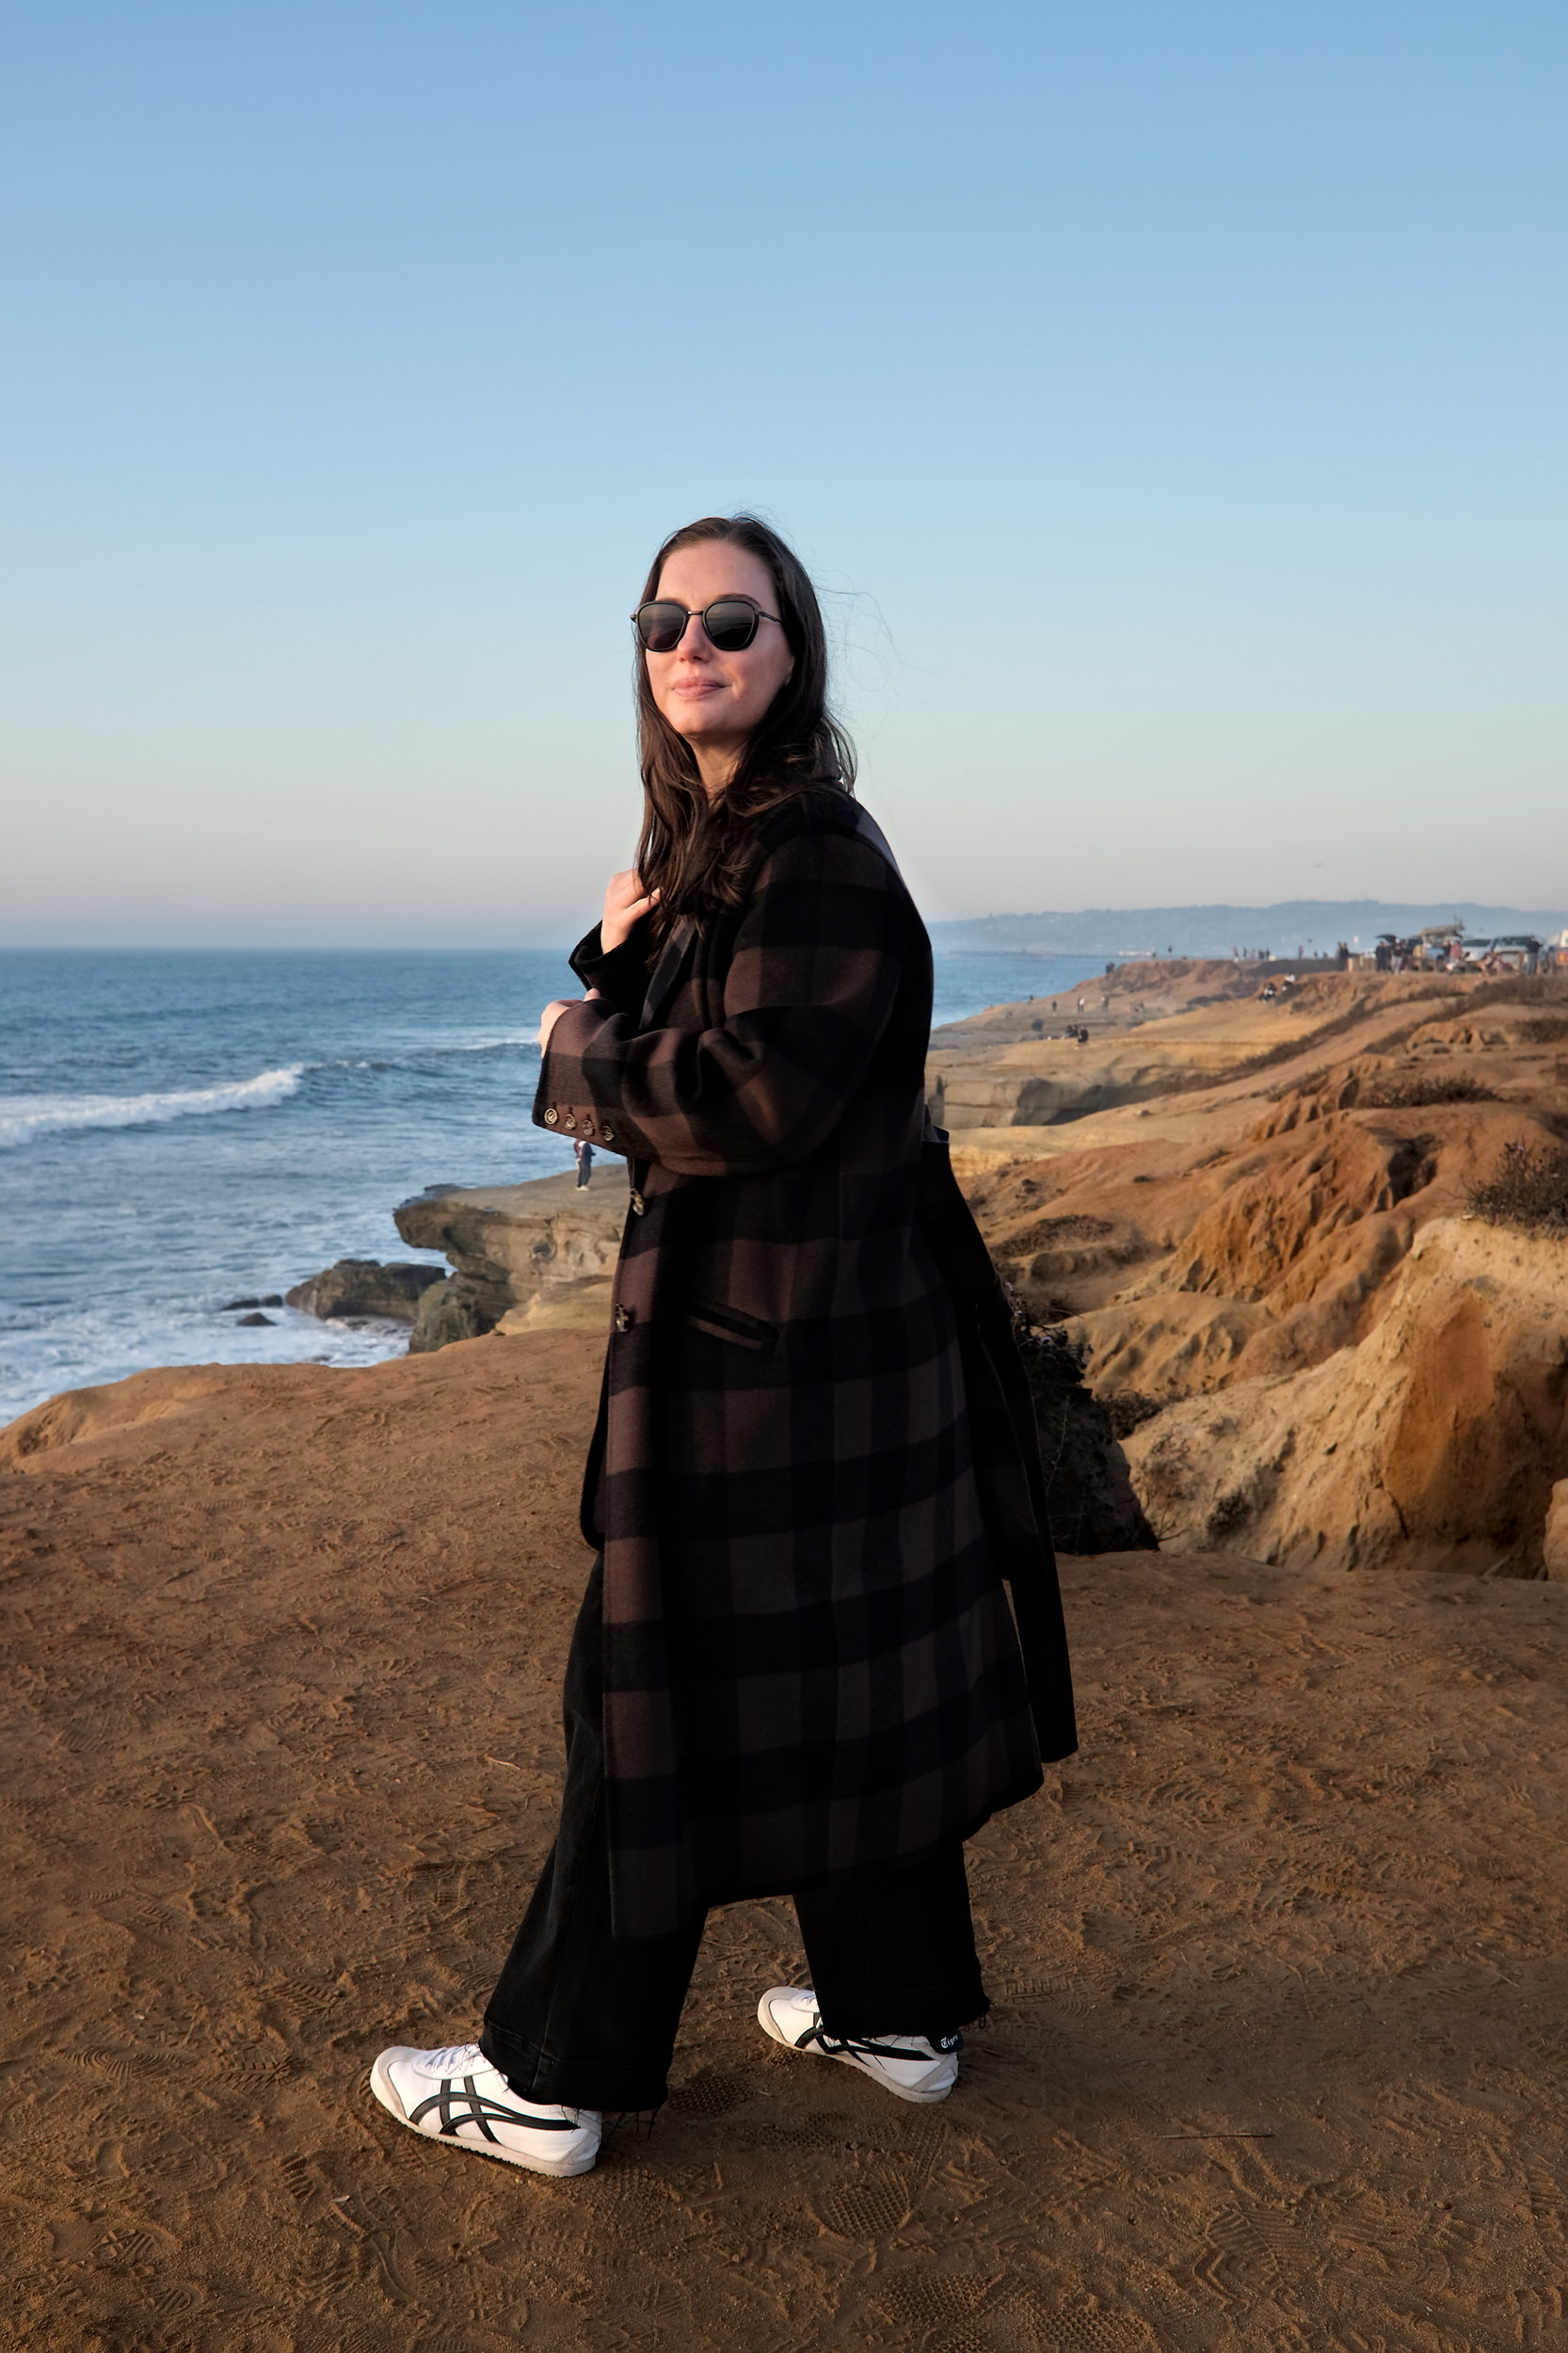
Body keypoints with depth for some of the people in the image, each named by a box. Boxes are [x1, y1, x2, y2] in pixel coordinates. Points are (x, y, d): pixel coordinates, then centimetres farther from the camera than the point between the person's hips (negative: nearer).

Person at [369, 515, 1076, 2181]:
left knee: (654, 1701, 1)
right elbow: (647, 1065, 13)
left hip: (773, 1339, -9)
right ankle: (899, 2012, 33)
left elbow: (758, 1101, -24)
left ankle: (551, 2082, 17)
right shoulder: (709, 845, 13)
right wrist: (616, 962, -7)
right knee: (831, 1683, 17)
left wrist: (581, 1050, -10)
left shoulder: (820, 856, -17)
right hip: (787, 1319, 9)